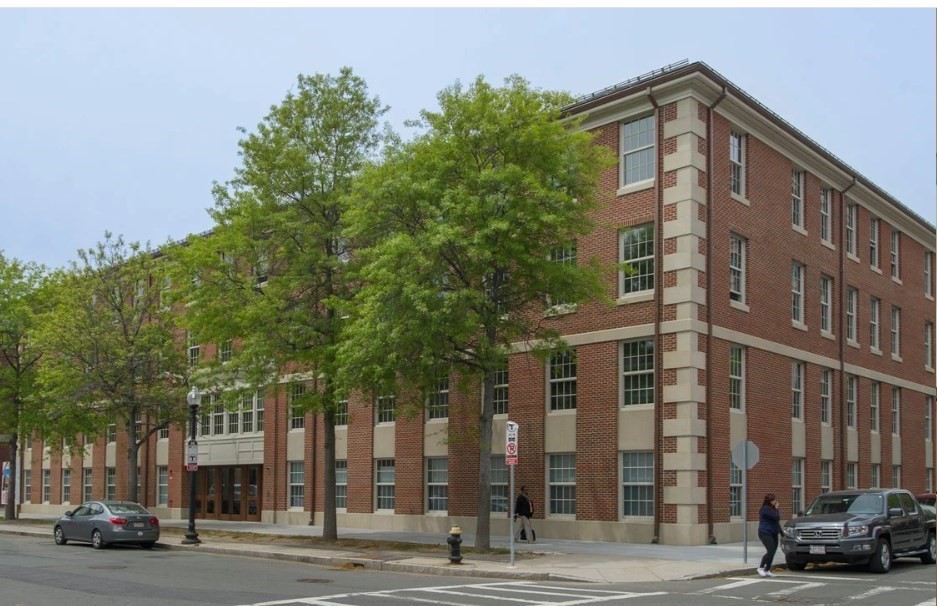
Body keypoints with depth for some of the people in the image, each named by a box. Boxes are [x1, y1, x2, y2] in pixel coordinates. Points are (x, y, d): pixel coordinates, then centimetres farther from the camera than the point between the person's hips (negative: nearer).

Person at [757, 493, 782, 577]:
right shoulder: (765, 509, -13)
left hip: (773, 534, 9)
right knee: (770, 551, -17)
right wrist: (777, 509, -4)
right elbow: (777, 517, -22)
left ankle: (767, 570, 15)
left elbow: (776, 522, 25)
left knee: (772, 552, 7)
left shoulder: (771, 509, 17)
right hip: (765, 533, -9)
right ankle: (761, 568, -4)